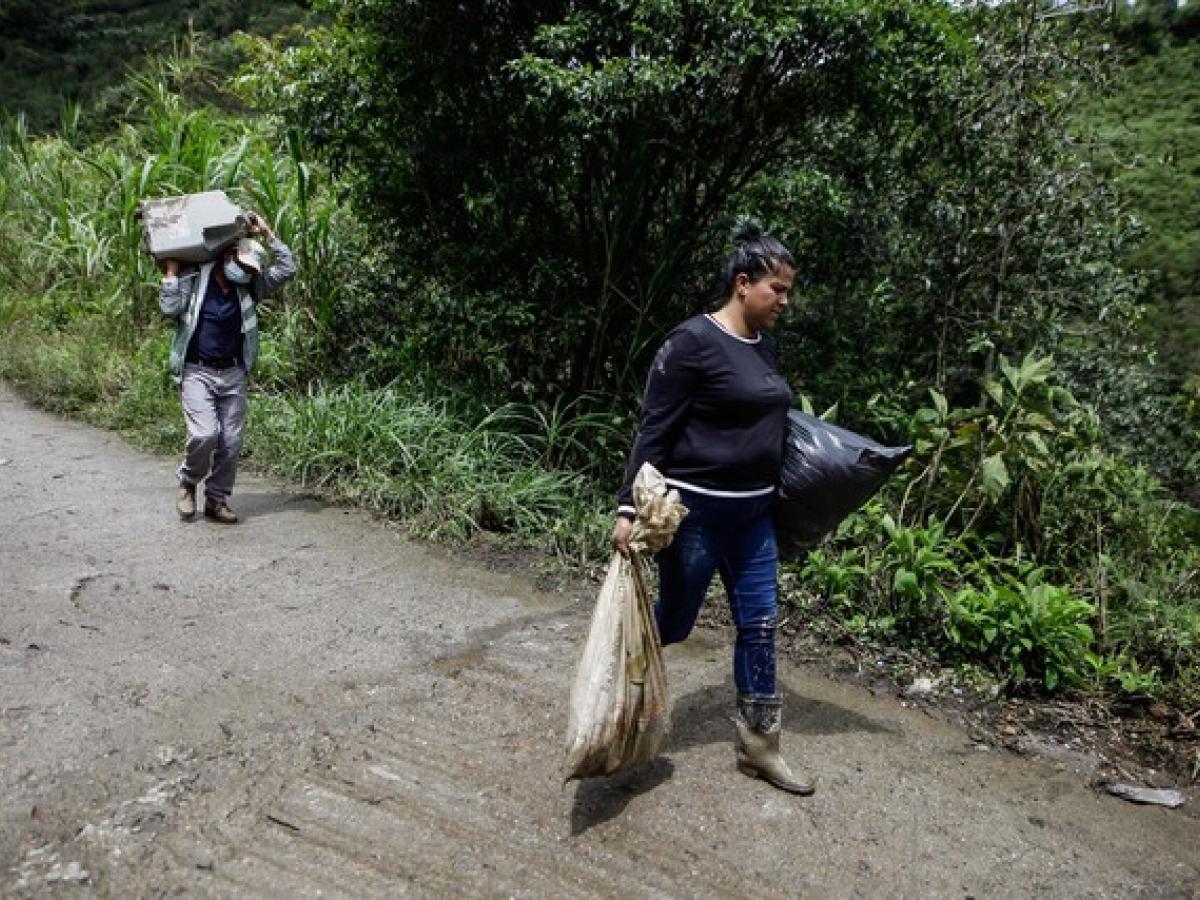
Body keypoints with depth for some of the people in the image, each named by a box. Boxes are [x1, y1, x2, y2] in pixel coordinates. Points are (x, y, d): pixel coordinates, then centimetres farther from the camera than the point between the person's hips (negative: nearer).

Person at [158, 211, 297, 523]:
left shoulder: (250, 287, 9)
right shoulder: (193, 278, -1)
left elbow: (288, 268, 5)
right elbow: (169, 307, -14)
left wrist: (266, 233, 4)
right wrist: (171, 270, -10)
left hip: (233, 374, 4)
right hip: (196, 372, -4)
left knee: (231, 441, 2)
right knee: (204, 433, -18)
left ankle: (216, 500, 17)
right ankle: (188, 483, 10)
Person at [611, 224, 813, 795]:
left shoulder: (764, 347, 8)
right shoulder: (693, 342, -15)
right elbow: (653, 432, -16)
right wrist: (629, 507, -20)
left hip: (753, 514, 8)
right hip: (695, 510, -7)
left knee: (760, 624, 10)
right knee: (673, 621, 8)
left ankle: (758, 746, 25)